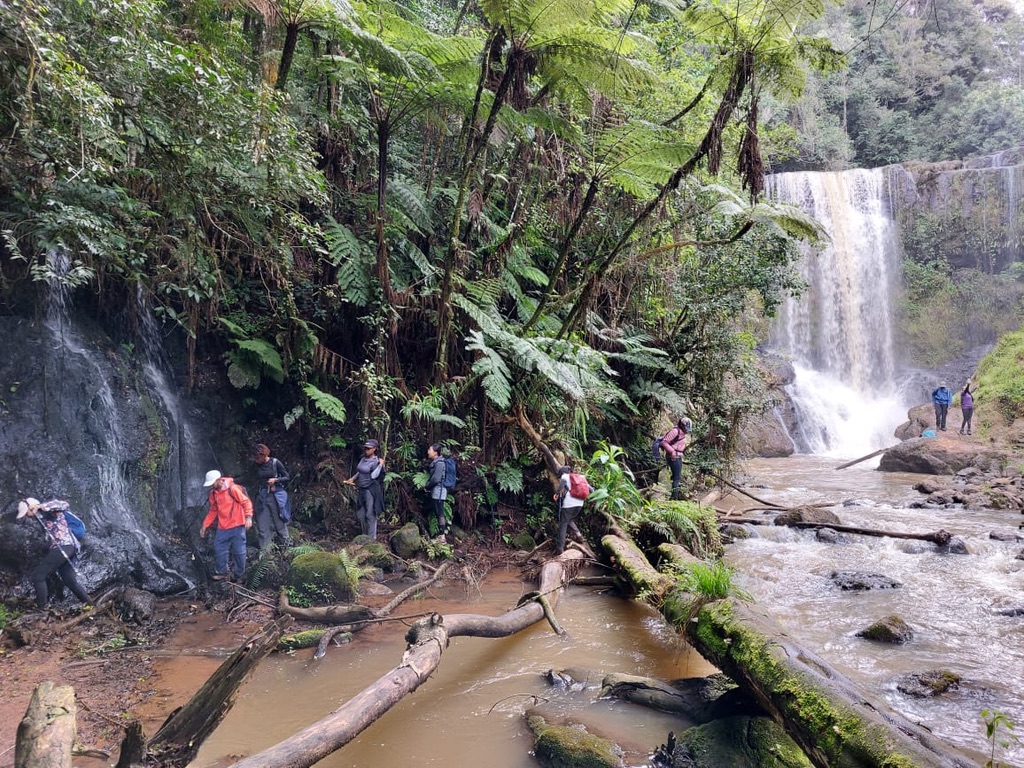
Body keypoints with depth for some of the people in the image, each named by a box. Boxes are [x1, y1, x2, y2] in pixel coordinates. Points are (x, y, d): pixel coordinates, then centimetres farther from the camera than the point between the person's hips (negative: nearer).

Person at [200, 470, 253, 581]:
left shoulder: (233, 488, -12)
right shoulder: (213, 493, 9)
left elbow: (246, 502, -11)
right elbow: (213, 511, 18)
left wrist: (248, 517, -23)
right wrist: (205, 525, 12)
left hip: (237, 526, -6)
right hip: (222, 528, 6)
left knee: (238, 551, 0)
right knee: (219, 550, 4)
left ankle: (239, 576, 12)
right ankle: (222, 573, 17)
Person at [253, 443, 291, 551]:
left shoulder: (275, 463, -8)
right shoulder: (257, 465, 1)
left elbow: (286, 477, -3)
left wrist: (275, 480, -15)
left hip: (275, 495, -3)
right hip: (261, 495, 4)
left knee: (279, 521, 2)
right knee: (262, 524, 3)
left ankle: (286, 544, 16)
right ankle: (264, 551, 10)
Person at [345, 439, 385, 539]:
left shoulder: (376, 462, -12)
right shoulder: (363, 459, 9)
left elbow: (373, 476, -22)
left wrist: (381, 464, -21)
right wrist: (352, 479, 14)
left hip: (371, 490, -8)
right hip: (361, 489, 8)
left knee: (370, 515, -4)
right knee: (360, 514, 12)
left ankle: (372, 538, 4)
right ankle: (365, 536, 27)